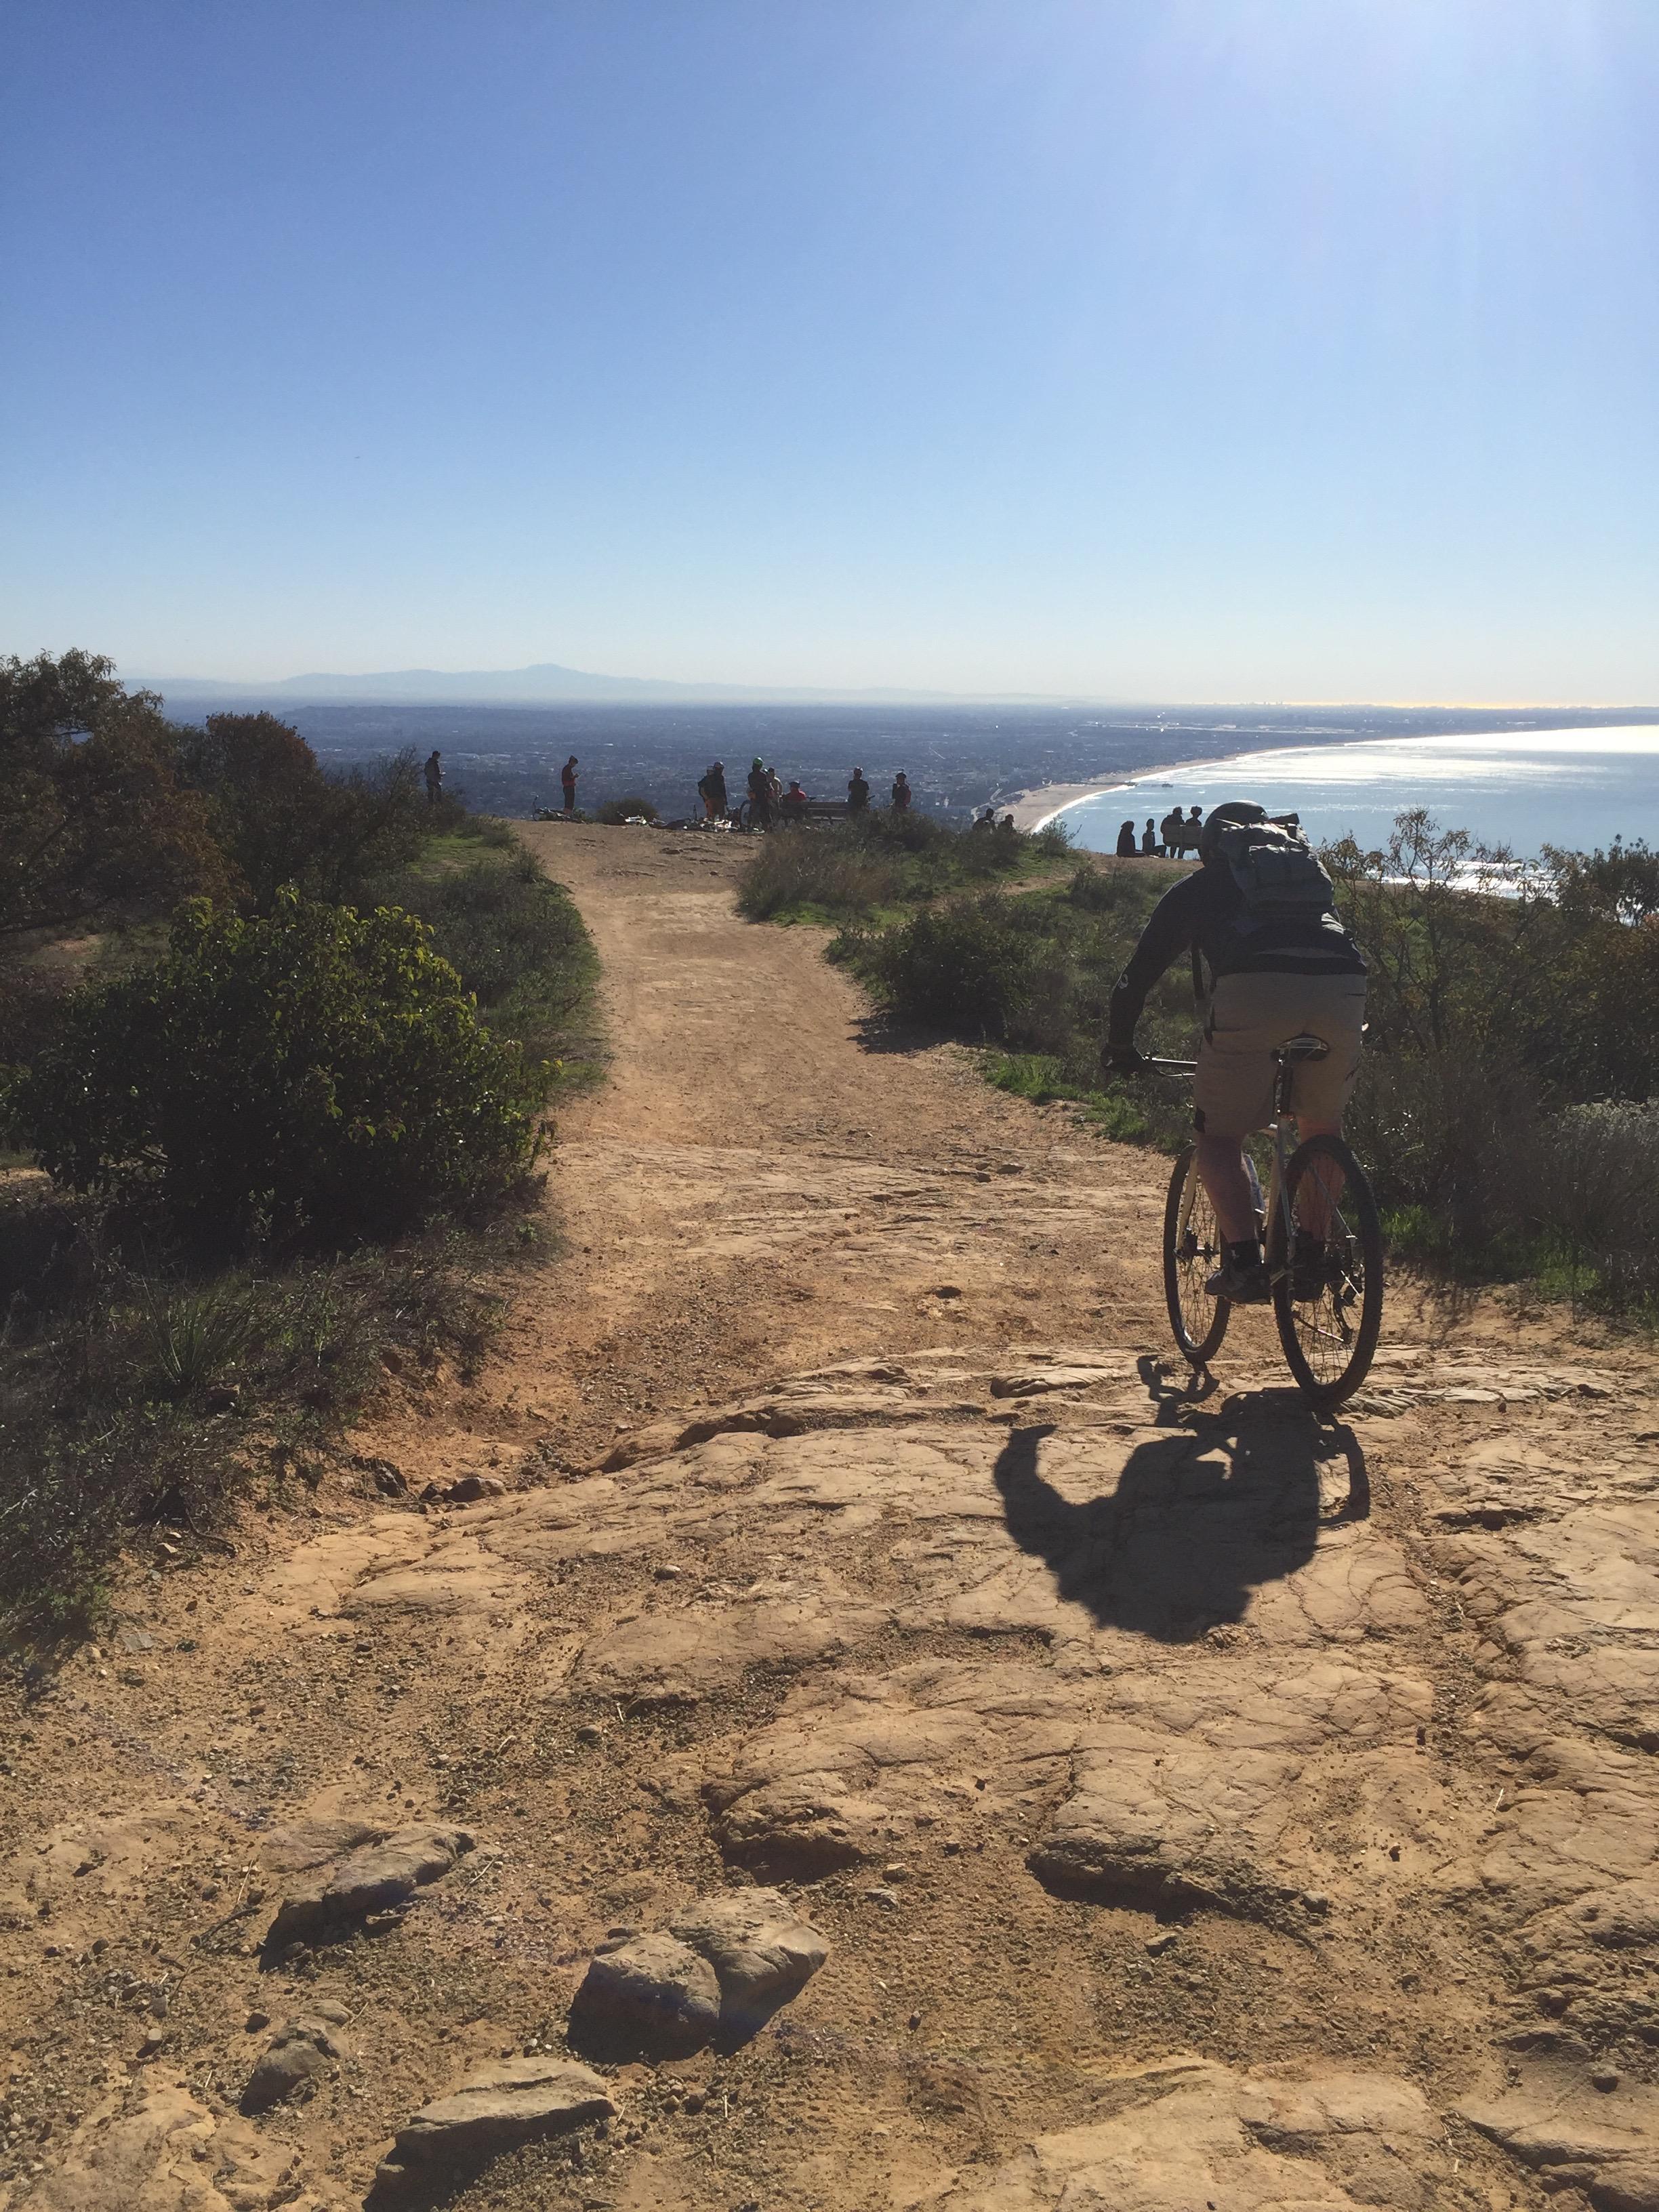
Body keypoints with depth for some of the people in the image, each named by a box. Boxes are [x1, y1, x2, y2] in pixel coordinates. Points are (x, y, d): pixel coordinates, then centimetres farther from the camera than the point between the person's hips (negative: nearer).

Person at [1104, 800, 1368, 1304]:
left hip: (1253, 989, -3)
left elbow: (1140, 971, 32)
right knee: (1322, 1124, 27)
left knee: (1219, 1136, 12)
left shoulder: (1197, 887, 29)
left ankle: (1245, 1263, -2)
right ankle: (1311, 1261, 23)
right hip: (1342, 989, 4)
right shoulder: (1309, 871, 38)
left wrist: (1120, 1045, 45)